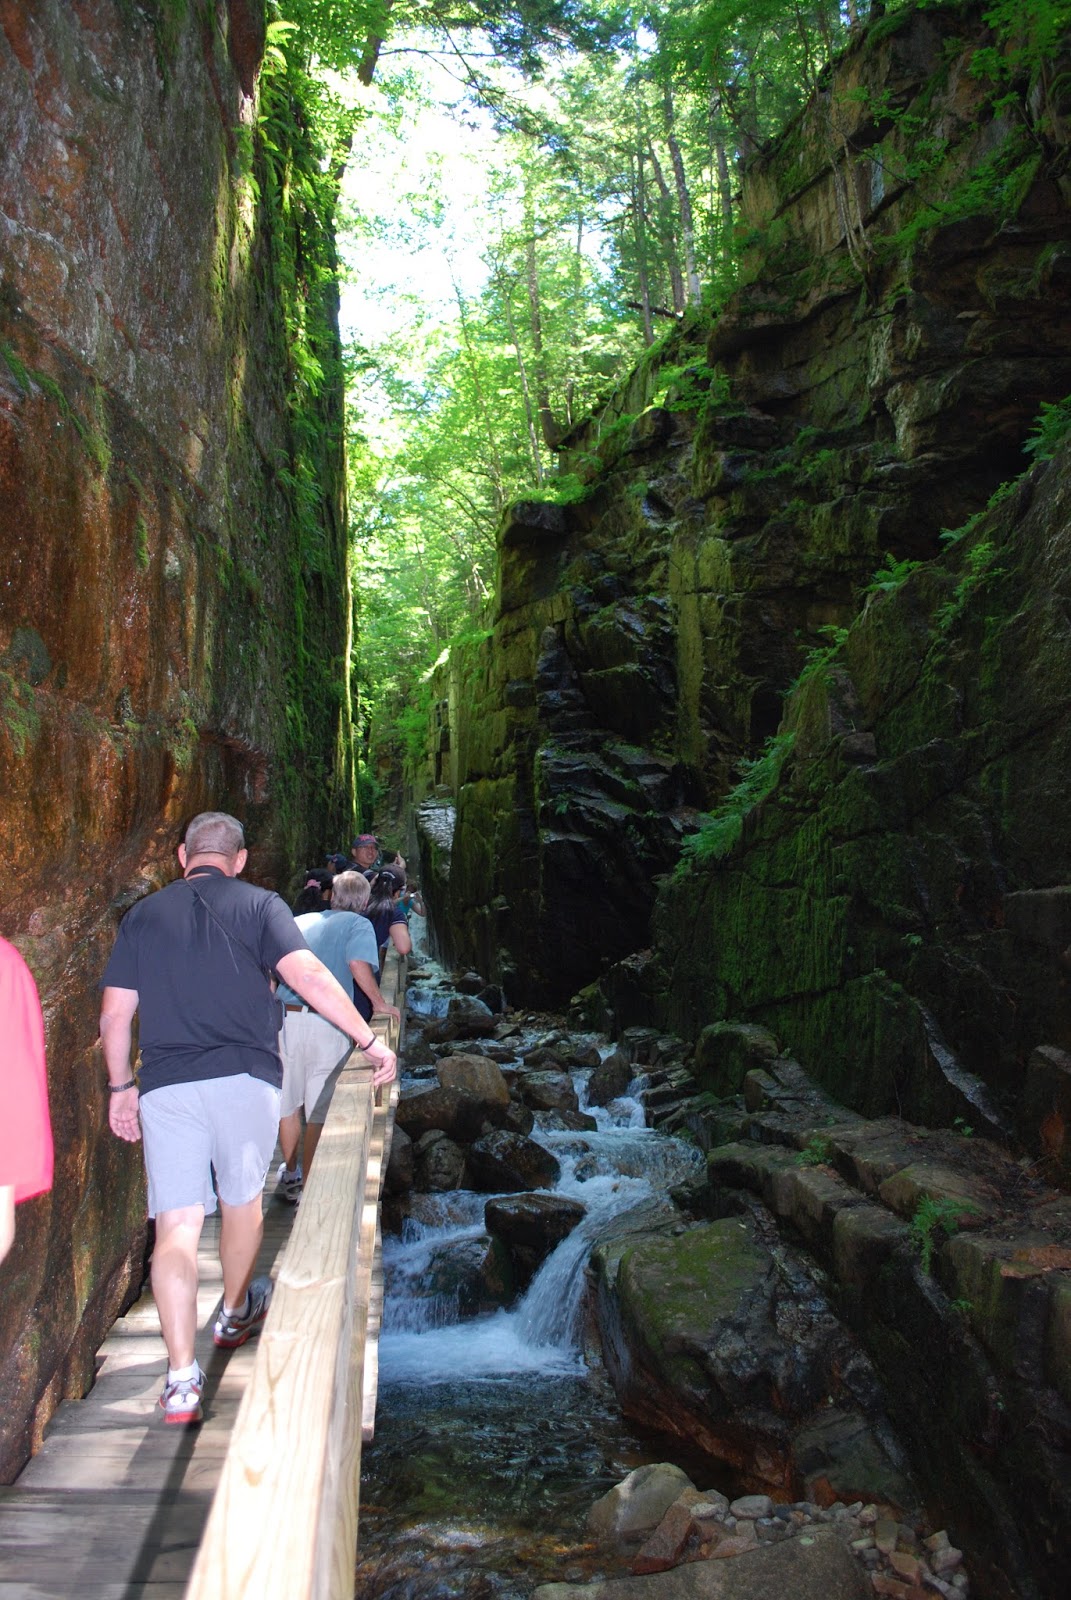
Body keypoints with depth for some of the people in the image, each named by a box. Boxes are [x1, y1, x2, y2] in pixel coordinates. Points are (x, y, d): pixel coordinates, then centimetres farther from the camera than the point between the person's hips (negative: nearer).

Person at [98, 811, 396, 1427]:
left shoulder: (144, 915, 9)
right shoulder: (257, 904, 1)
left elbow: (115, 1013, 8)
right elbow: (309, 975, -13)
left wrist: (122, 1086, 19)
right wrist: (370, 1038, -9)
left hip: (165, 1087, 1)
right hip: (245, 1078, -1)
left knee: (176, 1224, 2)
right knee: (242, 1201, 21)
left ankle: (182, 1377, -3)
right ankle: (236, 1314, 41)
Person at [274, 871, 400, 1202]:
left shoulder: (300, 922, 18)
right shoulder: (357, 924, 3)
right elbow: (358, 964, -17)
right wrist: (379, 1003, -6)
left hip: (284, 1017, 5)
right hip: (325, 1023, -5)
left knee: (288, 1102, 19)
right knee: (320, 1109, 6)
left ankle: (290, 1175, 36)